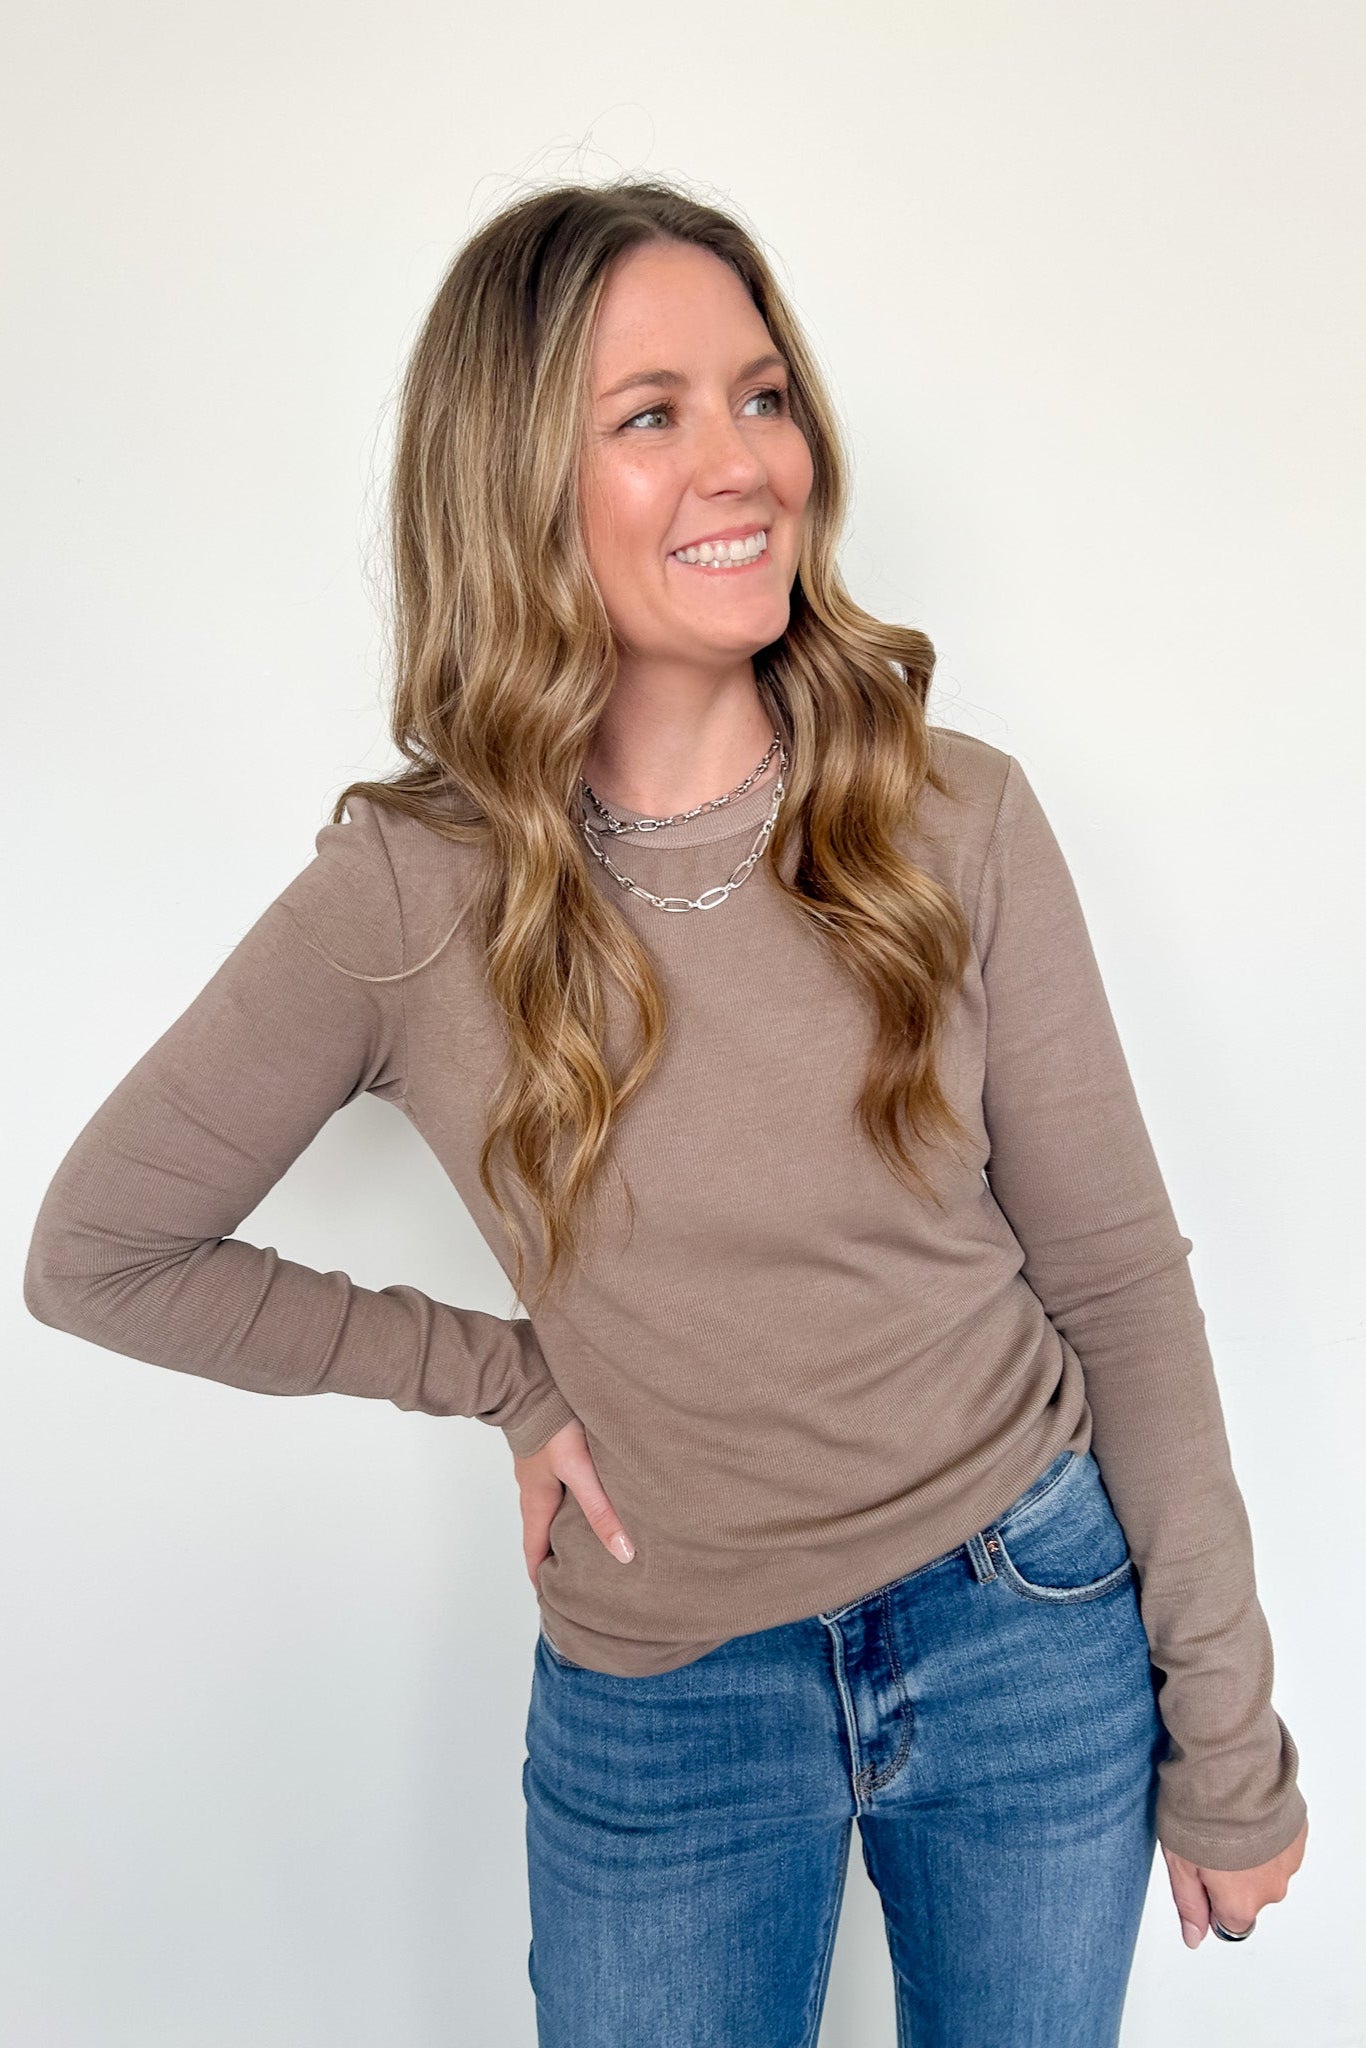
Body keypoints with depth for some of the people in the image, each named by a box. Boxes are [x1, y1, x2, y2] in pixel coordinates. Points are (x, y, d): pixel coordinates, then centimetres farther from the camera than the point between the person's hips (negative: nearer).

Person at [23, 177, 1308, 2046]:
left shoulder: (953, 817, -11)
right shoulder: (412, 892, -14)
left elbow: (1116, 1273, -6)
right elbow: (96, 1255, -3)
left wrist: (1227, 1734, -2)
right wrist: (503, 1377, -6)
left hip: (1038, 1636, 2)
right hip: (658, 1713, -1)